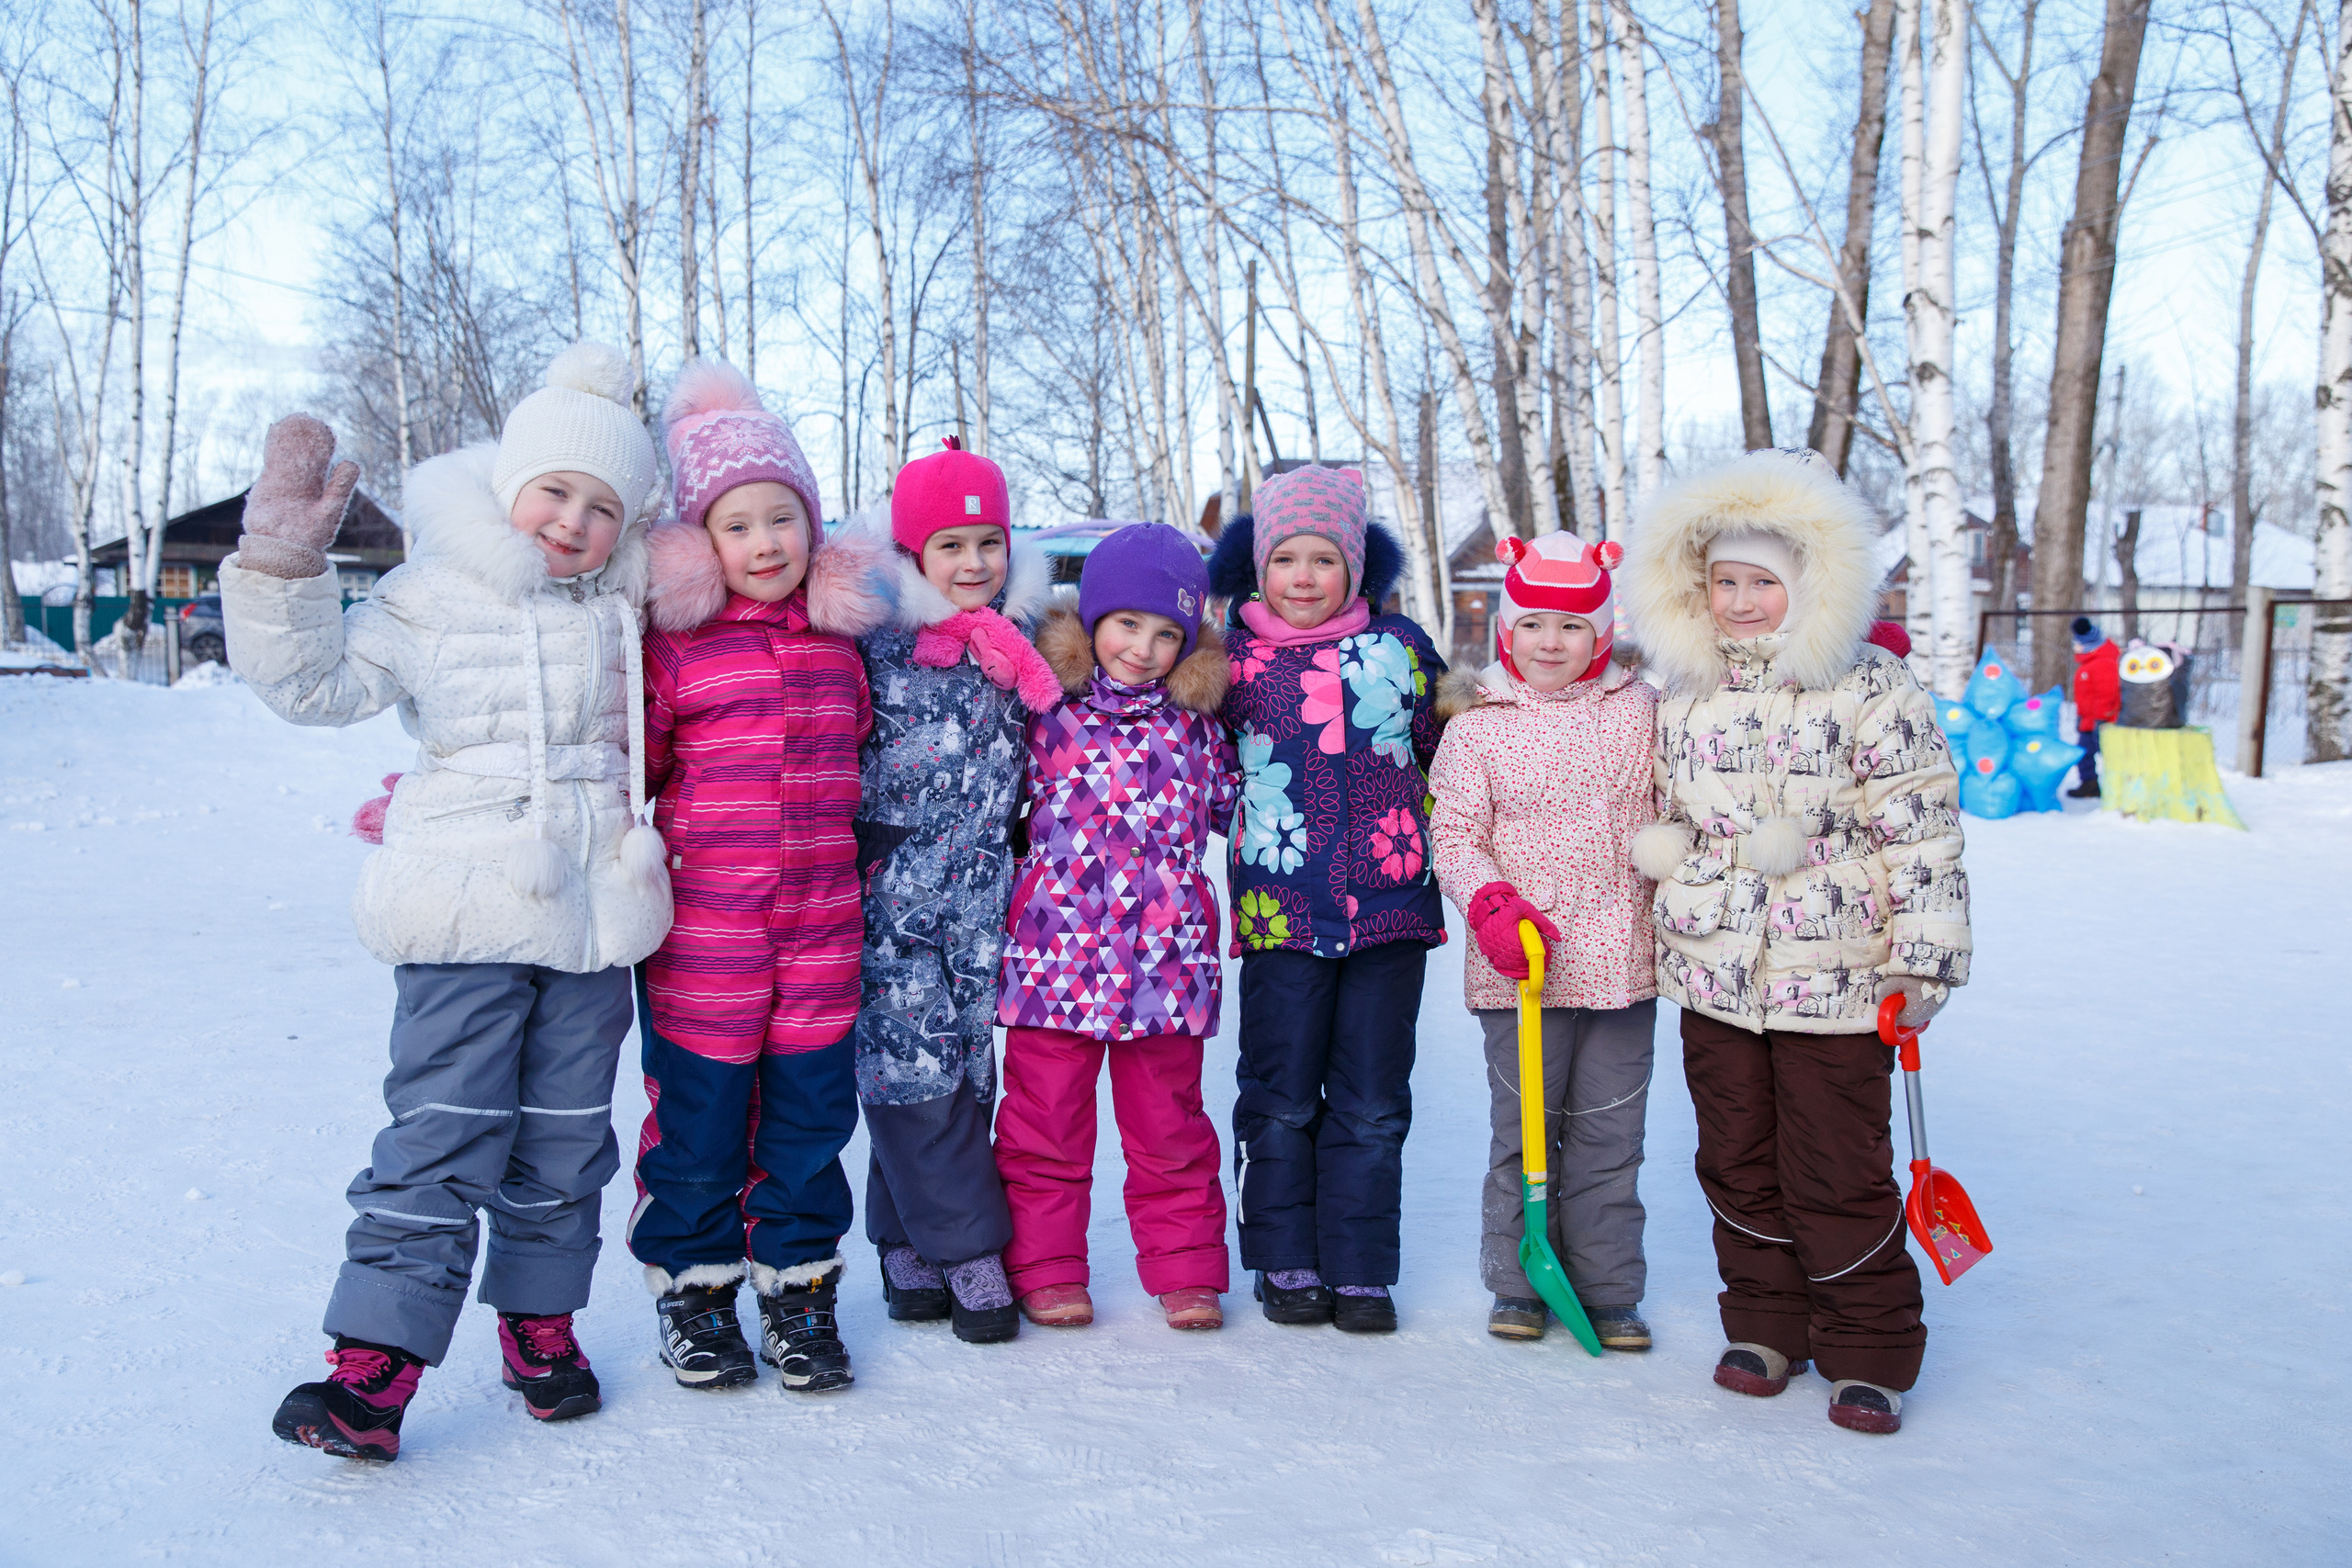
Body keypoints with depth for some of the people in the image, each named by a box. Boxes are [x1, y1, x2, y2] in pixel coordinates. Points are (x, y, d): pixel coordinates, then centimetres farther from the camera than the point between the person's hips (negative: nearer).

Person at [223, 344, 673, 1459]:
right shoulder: (432, 599, 2)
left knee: (566, 1137, 11)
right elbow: (317, 681, 0)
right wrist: (284, 560, -9)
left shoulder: (630, 602, 12)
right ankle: (374, 1360, 0)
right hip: (466, 913, -3)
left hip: (593, 913, 4)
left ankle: (540, 1320, 27)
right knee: (441, 1134, -7)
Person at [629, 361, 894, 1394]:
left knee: (811, 1111, 11)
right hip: (702, 931, -3)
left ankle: (798, 1286, 27)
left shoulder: (844, 632, 7)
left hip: (820, 928, 3)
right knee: (697, 1116, 7)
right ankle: (692, 1288, 26)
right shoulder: (672, 643, -5)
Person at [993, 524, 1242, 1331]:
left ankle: (1186, 1271, 24)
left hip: (1164, 957, 2)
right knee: (1045, 1122, 8)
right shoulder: (1047, 714, 0)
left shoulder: (1196, 726, 7)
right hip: (1058, 951, -1)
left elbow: (1231, 805, 20)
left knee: (1169, 1127, 11)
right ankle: (1046, 1271, 22)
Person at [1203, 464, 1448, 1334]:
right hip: (1280, 910, -1)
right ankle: (1287, 1262, 23)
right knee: (1281, 1099, 8)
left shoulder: (1400, 645, 5)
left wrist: (1424, 847, 10)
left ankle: (1361, 1269, 19)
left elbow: (1439, 756, 16)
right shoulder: (1232, 657, 1)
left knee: (1372, 1103, 7)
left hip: (1390, 905, 1)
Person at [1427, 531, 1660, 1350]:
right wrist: (1491, 905, -17)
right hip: (1518, 963, -2)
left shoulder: (1640, 712, 5)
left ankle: (1609, 1289, 22)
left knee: (1610, 1133, 9)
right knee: (1523, 1127, 6)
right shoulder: (1477, 724, -1)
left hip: (1621, 961, 2)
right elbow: (1454, 832, -2)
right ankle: (1517, 1284, 22)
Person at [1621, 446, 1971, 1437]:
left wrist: (1922, 960, -10)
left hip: (1833, 981, -4)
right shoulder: (1681, 699, 7)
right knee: (1737, 1165, 12)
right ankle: (1765, 1326, 29)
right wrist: (1670, 934, 17)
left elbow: (1922, 832, -7)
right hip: (1714, 979, 5)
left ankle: (1869, 1353, 18)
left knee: (1837, 1175, 1)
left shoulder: (1872, 690, -7)